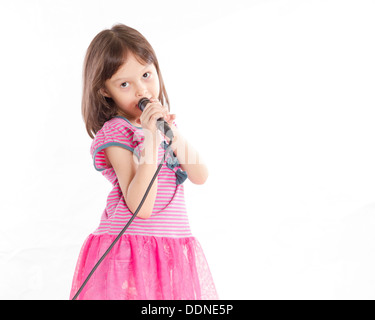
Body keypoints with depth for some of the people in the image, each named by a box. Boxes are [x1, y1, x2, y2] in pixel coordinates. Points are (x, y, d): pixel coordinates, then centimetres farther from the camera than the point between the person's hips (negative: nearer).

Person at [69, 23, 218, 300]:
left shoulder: (164, 121, 11)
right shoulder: (115, 133, -10)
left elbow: (200, 176, 1)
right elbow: (140, 207, -21)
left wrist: (172, 131, -10)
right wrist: (151, 138, -24)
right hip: (130, 252, -6)